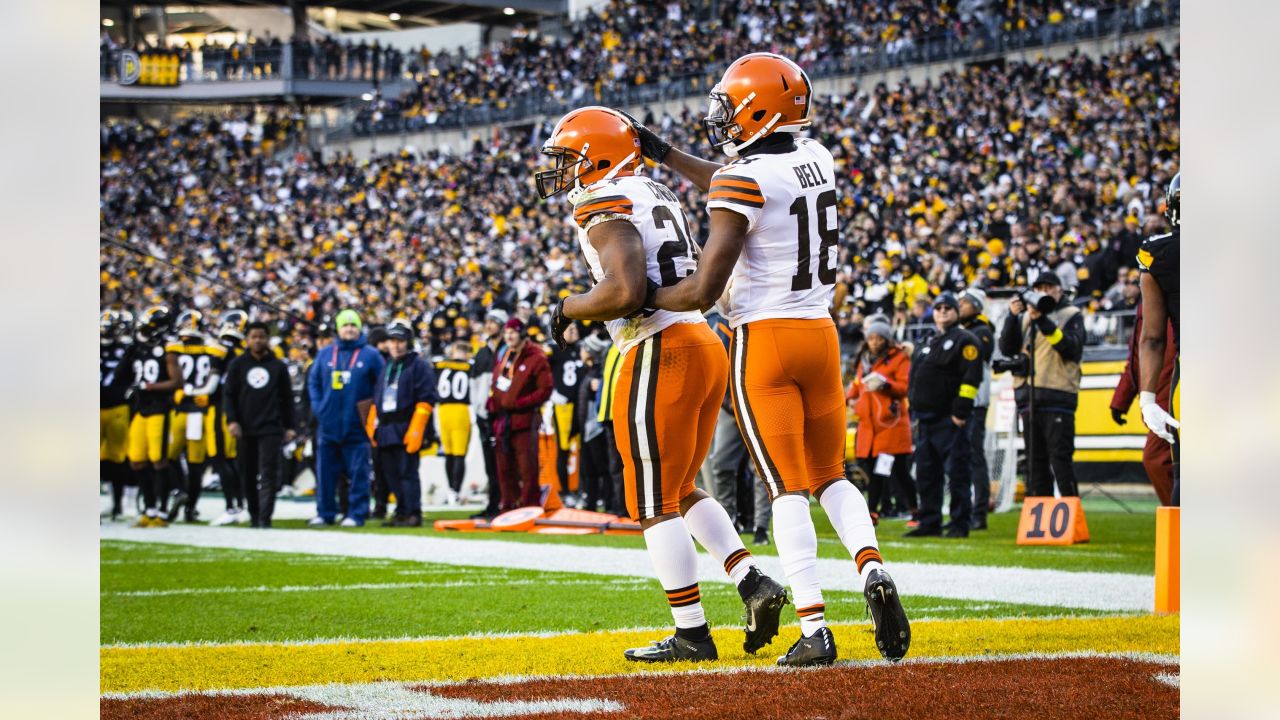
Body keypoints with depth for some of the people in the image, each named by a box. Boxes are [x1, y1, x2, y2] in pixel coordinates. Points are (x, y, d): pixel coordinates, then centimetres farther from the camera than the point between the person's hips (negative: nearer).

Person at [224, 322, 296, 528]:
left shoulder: (278, 366, 8)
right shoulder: (237, 365, 8)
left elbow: (287, 398, 11)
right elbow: (229, 395, 6)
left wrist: (290, 426, 6)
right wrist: (231, 420, -7)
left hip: (270, 428, -1)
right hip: (245, 429, 1)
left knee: (268, 474, -11)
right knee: (249, 476, 7)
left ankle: (265, 517, -14)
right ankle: (254, 515, 18)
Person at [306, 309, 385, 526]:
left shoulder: (370, 355, 2)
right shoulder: (325, 354, 11)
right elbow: (313, 382, 16)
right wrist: (317, 406, 3)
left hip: (356, 425, -3)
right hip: (328, 425, 3)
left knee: (358, 472, -3)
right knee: (325, 472, 6)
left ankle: (356, 514, 1)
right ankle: (325, 513, 13)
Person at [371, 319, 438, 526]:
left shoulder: (419, 365, -2)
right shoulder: (387, 367, 22)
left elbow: (426, 399, -9)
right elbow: (377, 399, 26)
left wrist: (415, 430, -16)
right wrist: (374, 427, 16)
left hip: (406, 429, -8)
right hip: (386, 430, 8)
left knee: (408, 473, -10)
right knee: (392, 474, 8)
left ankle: (413, 514, -10)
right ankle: (402, 512, 16)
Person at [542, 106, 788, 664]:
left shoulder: (606, 207, -10)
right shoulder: (656, 196, 19)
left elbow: (626, 292, -24)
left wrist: (568, 309, -6)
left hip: (661, 354, -9)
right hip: (704, 345, 9)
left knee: (655, 504, -1)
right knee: (679, 491, 20)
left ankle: (692, 635, 1)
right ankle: (753, 583, 8)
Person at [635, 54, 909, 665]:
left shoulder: (743, 179, -15)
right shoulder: (816, 160, 7)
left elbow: (703, 291, -17)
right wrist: (666, 156, 31)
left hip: (764, 340, -6)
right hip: (820, 333, 6)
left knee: (787, 489, -4)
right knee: (830, 477, 15)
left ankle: (814, 630, -9)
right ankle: (873, 569, -11)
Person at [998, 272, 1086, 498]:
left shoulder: (1071, 316, 8)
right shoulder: (1025, 317, 19)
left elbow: (1071, 347, -10)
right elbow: (1007, 349, 7)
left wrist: (1043, 320, -17)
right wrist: (1013, 316, -7)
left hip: (1058, 396, -5)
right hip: (1028, 397, 5)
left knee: (1060, 458, -10)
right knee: (1036, 460, 7)